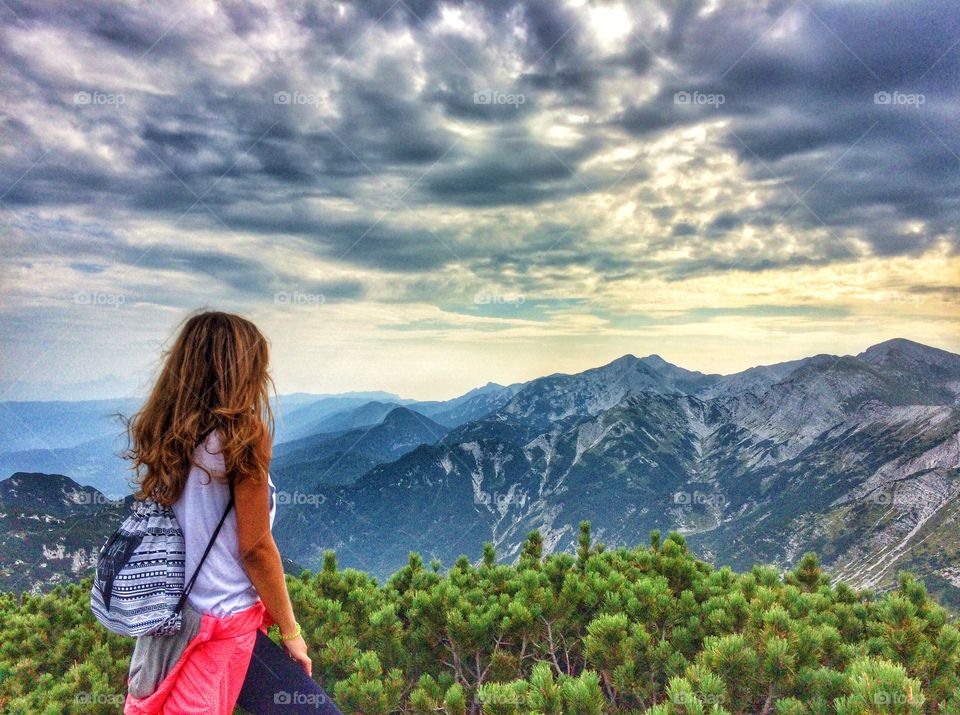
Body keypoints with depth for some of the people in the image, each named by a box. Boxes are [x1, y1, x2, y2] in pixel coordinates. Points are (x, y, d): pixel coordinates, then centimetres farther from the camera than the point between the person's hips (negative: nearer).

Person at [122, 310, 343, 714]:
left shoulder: (159, 433, 2)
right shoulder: (243, 434, -17)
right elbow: (255, 548, -14)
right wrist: (290, 631, -1)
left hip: (167, 620, 8)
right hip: (227, 626, -8)